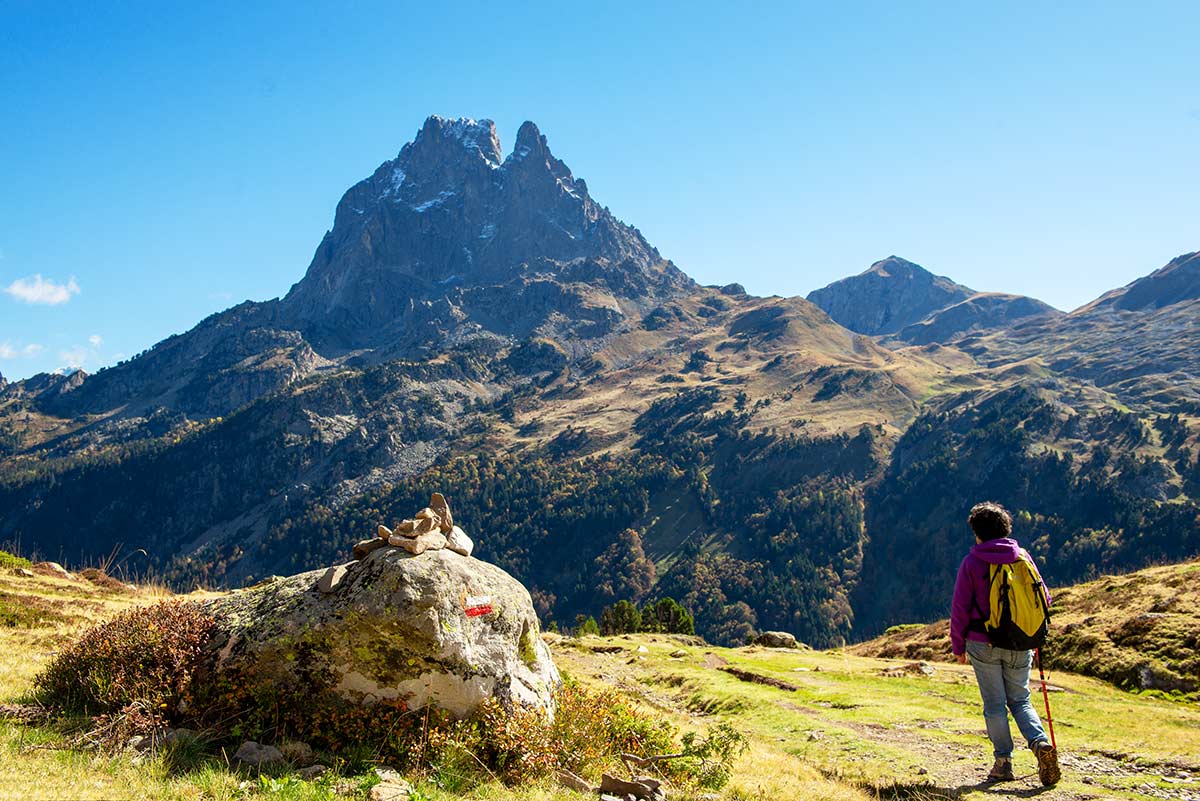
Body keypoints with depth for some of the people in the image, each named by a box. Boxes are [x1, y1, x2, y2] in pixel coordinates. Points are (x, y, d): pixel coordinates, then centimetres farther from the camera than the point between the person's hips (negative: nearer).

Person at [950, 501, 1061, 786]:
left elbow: (960, 608, -7)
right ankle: (1040, 742, -8)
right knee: (1020, 701, 15)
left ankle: (1003, 763, 9)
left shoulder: (972, 562, -8)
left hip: (984, 645, -3)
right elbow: (1043, 599, 5)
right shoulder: (1023, 557, 1)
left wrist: (958, 646, 4)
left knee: (994, 704, 8)